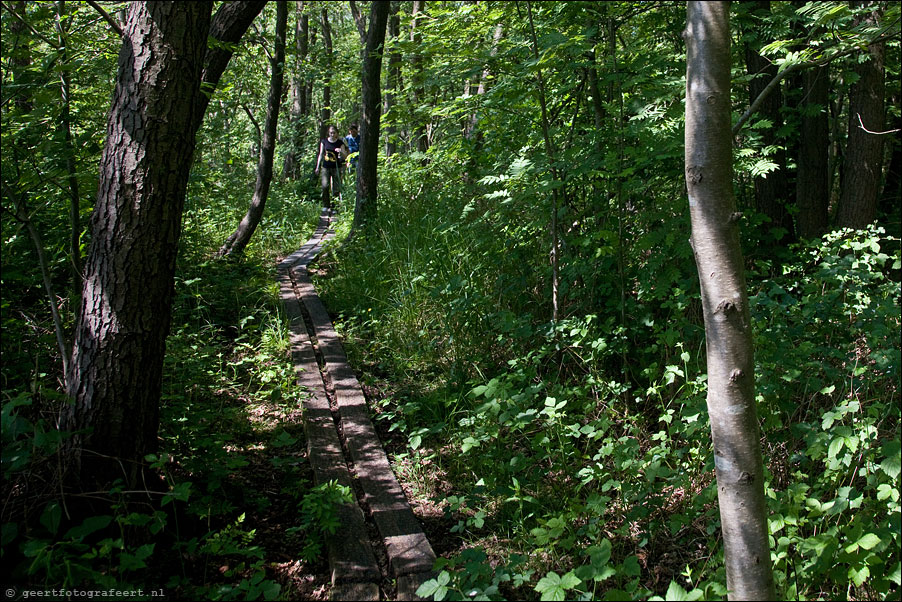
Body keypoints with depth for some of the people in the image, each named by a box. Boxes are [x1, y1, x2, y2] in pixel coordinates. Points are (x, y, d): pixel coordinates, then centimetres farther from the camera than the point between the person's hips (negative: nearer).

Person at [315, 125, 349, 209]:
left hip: (336, 167, -1)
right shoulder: (324, 141, 5)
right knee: (325, 186, -16)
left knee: (336, 188, -1)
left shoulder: (340, 143, 0)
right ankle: (326, 206, -3)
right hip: (325, 167, 1)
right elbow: (321, 154, 12)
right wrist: (317, 167, 11)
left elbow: (345, 156, 0)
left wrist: (341, 151, -22)